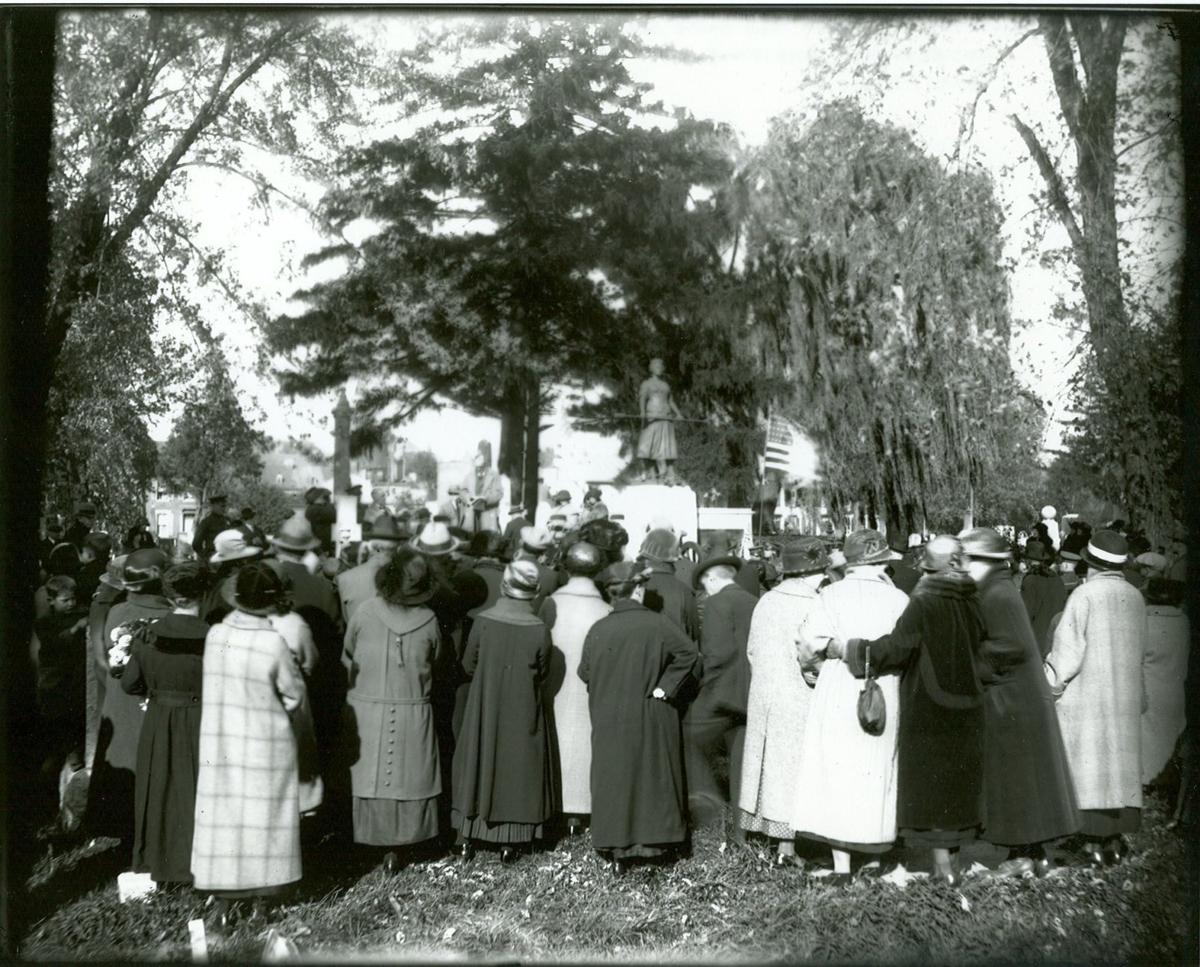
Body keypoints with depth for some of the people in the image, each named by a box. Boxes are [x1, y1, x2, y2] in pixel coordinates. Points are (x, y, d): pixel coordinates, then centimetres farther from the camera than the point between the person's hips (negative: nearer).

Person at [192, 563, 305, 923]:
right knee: (262, 816, 10)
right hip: (266, 744, -3)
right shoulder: (273, 642, -18)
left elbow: (215, 686, 3)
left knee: (222, 815, 10)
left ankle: (222, 899, 15)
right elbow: (294, 694, -7)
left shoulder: (215, 635, -9)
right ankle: (262, 893, 21)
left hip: (219, 742, 3)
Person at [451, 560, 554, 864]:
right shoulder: (539, 630, -16)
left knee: (479, 763, 15)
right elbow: (541, 673, -2)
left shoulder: (483, 622, -15)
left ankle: (468, 838, 21)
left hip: (484, 709, 1)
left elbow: (468, 666, -3)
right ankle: (510, 841, 18)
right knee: (517, 767, 12)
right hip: (523, 713, -1)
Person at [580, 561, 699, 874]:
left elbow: (585, 672, 1)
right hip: (650, 719, -1)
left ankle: (618, 849, 11)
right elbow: (689, 653, -13)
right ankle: (653, 839, 15)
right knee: (653, 777, 12)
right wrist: (666, 686, -8)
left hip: (609, 722, 1)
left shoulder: (598, 630, -7)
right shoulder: (656, 624, -11)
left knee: (614, 780, 9)